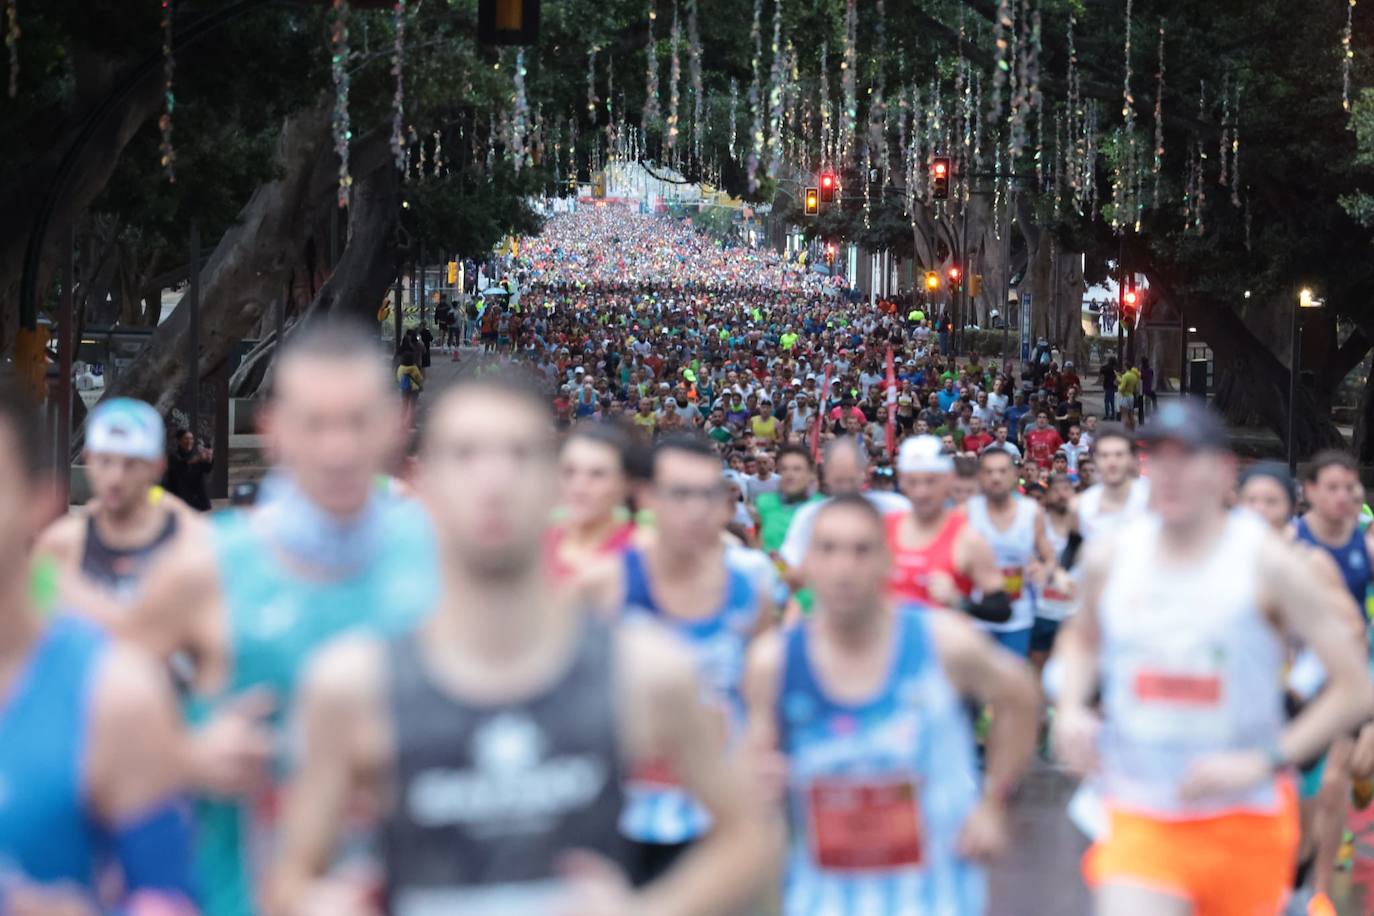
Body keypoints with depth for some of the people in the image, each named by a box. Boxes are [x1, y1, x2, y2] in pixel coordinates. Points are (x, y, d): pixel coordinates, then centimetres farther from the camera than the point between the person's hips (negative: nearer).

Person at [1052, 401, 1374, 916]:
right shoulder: (1111, 557, 2)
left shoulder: (1266, 561, -9)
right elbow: (1081, 638, 25)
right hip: (1141, 822, 1)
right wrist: (1071, 709, 5)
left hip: (1244, 820, -1)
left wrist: (1262, 763, -17)